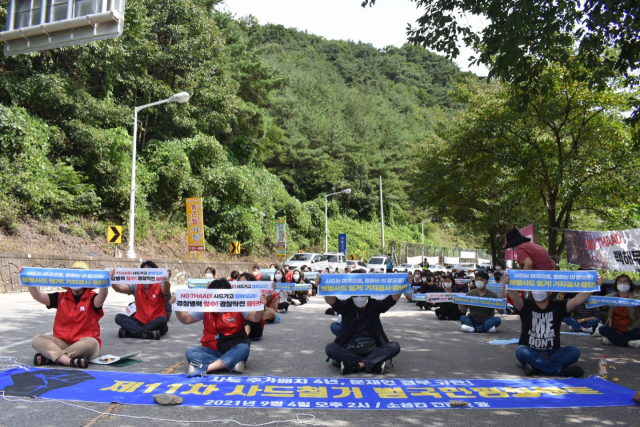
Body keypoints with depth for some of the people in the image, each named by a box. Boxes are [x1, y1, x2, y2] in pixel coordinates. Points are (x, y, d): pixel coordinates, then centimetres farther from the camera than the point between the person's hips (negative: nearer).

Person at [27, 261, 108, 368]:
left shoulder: (91, 298, -5)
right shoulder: (61, 297, 8)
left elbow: (100, 300, -28)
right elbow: (38, 296, -2)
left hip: (83, 344, -4)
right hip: (62, 342, 4)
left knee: (91, 343, -36)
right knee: (37, 340, -19)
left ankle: (50, 356, -25)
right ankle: (70, 361, -35)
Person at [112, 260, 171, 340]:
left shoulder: (159, 286, -4)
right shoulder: (136, 286, 6)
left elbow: (166, 291, -27)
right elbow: (120, 288, -6)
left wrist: (166, 280, -50)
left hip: (155, 323, -3)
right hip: (140, 321, 4)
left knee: (162, 320, -35)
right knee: (119, 317, -17)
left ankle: (130, 331, -28)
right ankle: (146, 333, -38)